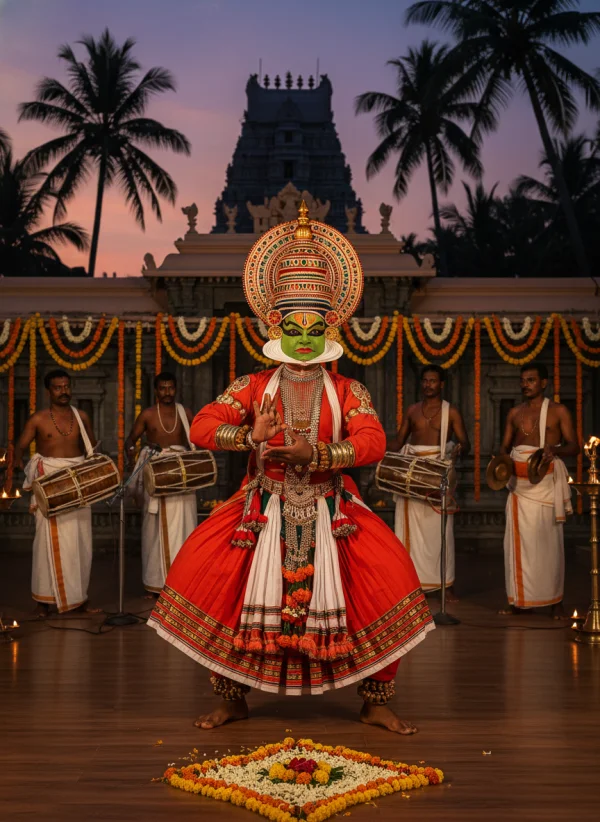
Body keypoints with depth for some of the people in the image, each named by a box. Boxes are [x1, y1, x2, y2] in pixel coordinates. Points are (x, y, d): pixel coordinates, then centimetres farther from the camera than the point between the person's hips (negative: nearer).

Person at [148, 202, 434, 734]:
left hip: (330, 512, -1)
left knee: (390, 575, -17)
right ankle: (233, 699, 6)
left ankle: (376, 703, 1)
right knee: (204, 571, -13)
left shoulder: (347, 391, 0)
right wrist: (250, 436, -24)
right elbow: (201, 428, -6)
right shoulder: (254, 387, 2)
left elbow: (373, 442, -16)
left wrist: (313, 455, -28)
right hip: (264, 511, 1)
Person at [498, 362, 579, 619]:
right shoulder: (514, 413, 14)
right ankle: (522, 600, 7)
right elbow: (505, 446, 15)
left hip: (546, 481, -4)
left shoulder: (558, 411, 2)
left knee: (548, 540, -3)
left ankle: (555, 600, 5)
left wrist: (555, 449, -24)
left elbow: (574, 447, -3)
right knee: (519, 540, 2)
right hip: (519, 483, 4)